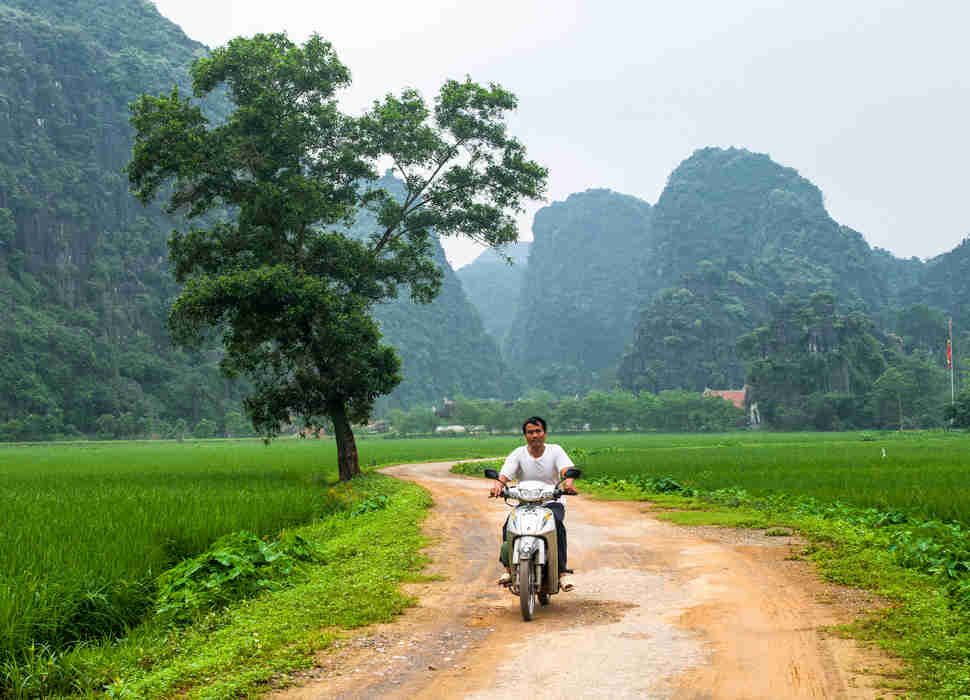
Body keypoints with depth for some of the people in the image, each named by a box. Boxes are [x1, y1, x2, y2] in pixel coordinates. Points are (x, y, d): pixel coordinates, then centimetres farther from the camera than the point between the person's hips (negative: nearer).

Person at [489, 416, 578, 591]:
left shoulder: (555, 451, 2)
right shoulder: (518, 454, 3)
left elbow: (566, 469, -16)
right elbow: (505, 474, -11)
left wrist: (568, 482, -40)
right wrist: (498, 485, -36)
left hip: (552, 502, -1)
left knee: (557, 523, -34)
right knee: (508, 526, -27)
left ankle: (562, 571, -30)